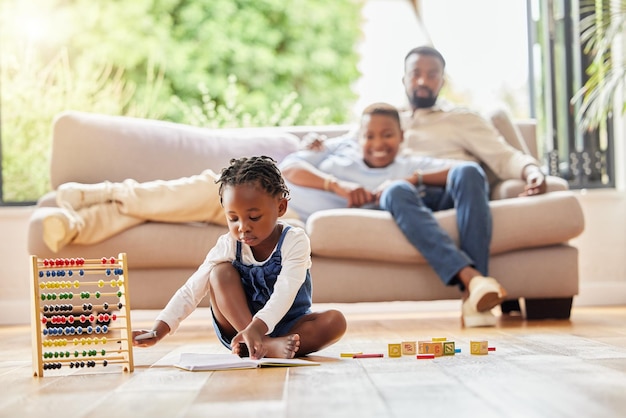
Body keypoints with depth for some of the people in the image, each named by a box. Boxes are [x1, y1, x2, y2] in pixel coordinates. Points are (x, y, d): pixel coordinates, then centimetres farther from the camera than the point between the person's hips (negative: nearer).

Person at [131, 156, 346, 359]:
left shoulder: (294, 241, -17)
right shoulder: (228, 245, -9)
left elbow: (284, 293, -32)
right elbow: (191, 291, -12)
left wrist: (256, 327, -49)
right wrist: (157, 331, -25)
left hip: (288, 328, -2)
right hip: (239, 328, 2)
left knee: (336, 321, -28)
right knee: (221, 272, -21)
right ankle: (266, 346, -35)